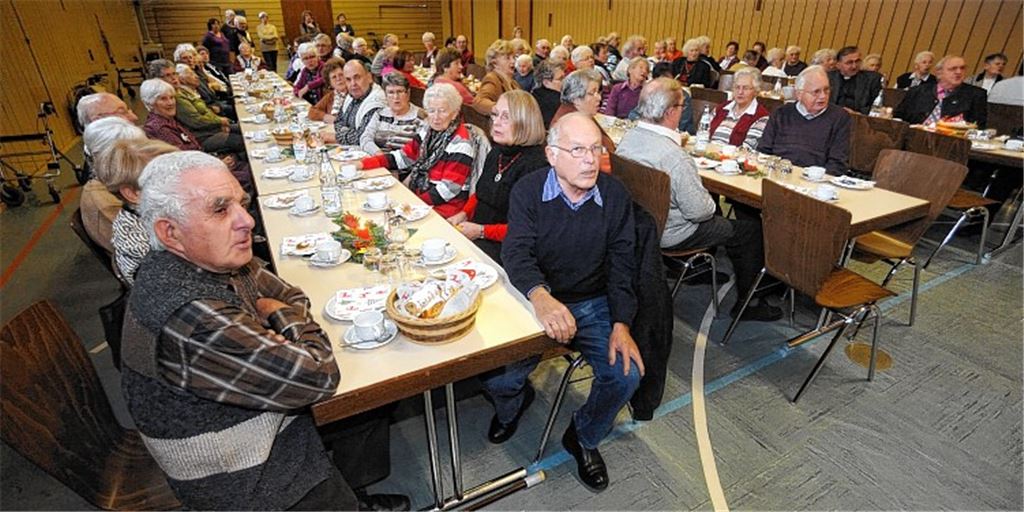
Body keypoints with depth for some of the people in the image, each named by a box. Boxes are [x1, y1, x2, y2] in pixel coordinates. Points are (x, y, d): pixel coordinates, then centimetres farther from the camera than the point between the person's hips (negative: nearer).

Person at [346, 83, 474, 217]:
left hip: (445, 205, -7)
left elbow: (448, 188, -20)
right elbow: (403, 156, 9)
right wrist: (363, 163, 0)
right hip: (418, 191, 7)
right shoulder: (428, 131, 6)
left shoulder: (460, 144, -17)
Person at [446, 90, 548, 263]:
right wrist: (464, 214, 4)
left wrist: (482, 231, -19)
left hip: (503, 245, -8)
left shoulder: (535, 164, -18)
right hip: (475, 232, 8)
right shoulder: (497, 152, 10)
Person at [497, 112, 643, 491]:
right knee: (495, 377, -17)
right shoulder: (528, 190, -10)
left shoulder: (615, 195, -3)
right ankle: (514, 404, 26)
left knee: (627, 375, -17)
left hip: (594, 304, 2)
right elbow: (516, 253, -22)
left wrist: (621, 324, -14)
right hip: (536, 301, -2)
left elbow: (621, 264, -2)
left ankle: (584, 437, 17)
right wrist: (541, 296, -43)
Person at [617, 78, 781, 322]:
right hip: (671, 235, -9)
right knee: (753, 228, 6)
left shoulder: (628, 137, -7)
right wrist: (711, 204, -3)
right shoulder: (675, 157, -32)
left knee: (713, 203, 30)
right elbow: (698, 211, -25)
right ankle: (746, 303, 20)